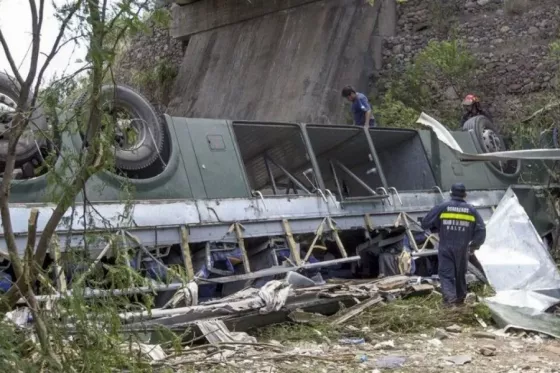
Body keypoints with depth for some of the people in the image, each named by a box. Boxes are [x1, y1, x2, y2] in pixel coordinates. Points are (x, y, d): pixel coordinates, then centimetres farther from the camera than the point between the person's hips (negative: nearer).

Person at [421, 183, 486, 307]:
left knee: (446, 274, -1)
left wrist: (437, 228, 14)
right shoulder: (471, 210, 3)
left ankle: (449, 296, -23)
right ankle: (460, 298, 30)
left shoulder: (442, 207, -4)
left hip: (445, 248, -2)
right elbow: (481, 230, 2)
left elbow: (425, 223, -4)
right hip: (462, 249, 2)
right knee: (460, 274, 19)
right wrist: (474, 246, 15)